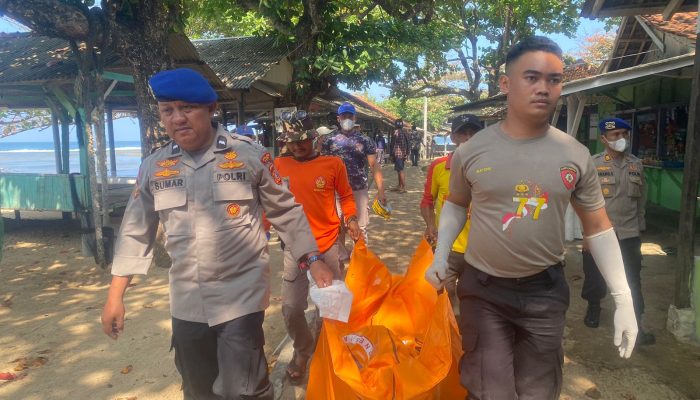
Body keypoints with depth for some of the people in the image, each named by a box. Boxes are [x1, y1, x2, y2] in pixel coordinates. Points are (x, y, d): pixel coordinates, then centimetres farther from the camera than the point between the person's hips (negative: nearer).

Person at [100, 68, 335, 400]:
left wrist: (314, 260, -7)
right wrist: (116, 294, 8)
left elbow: (285, 212, -1)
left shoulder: (249, 155, -6)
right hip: (186, 302, 4)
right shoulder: (153, 167, 3)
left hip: (241, 295, -4)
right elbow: (136, 231, 9)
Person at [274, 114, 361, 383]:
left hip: (329, 245, 0)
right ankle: (303, 351, 30)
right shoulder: (279, 166, 0)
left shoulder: (333, 163, -5)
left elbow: (345, 195, 4)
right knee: (291, 308, 0)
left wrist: (351, 219, -11)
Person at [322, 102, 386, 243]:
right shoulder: (329, 140, 3)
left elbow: (374, 166, 0)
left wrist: (381, 191, -8)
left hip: (360, 190, 0)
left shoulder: (365, 141, 4)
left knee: (361, 227, 6)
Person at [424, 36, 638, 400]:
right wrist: (441, 255, -4)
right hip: (482, 287, -1)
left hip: (545, 289, 2)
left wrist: (623, 299, -1)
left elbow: (598, 228, 2)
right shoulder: (471, 152, -8)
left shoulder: (576, 156, -5)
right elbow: (456, 204, 9)